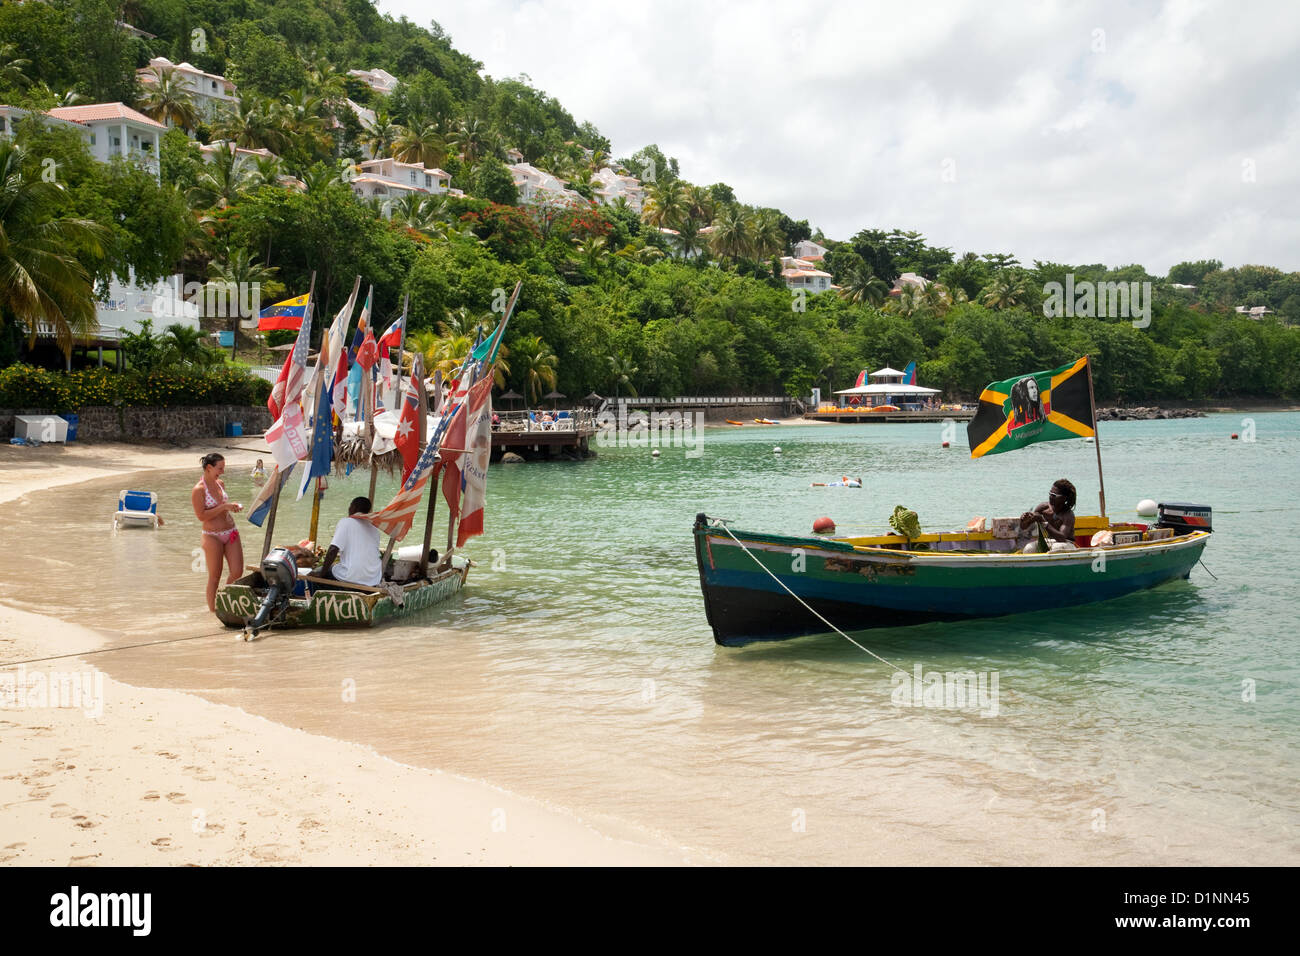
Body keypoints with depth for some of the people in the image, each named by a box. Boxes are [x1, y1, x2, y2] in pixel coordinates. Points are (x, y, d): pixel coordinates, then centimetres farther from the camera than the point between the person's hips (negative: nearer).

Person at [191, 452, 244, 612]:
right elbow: (201, 516, -18)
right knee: (214, 577, 0)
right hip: (212, 536, -6)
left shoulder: (220, 483, 10)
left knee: (237, 572, 2)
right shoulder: (199, 490, -12)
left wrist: (233, 507, 5)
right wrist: (224, 507, -20)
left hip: (231, 532, 6)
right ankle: (212, 609, 12)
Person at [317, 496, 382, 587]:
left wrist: (322, 574, -5)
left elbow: (333, 550, -14)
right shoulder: (374, 529, 12)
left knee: (318, 573, 17)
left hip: (350, 578, -5)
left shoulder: (346, 522, -4)